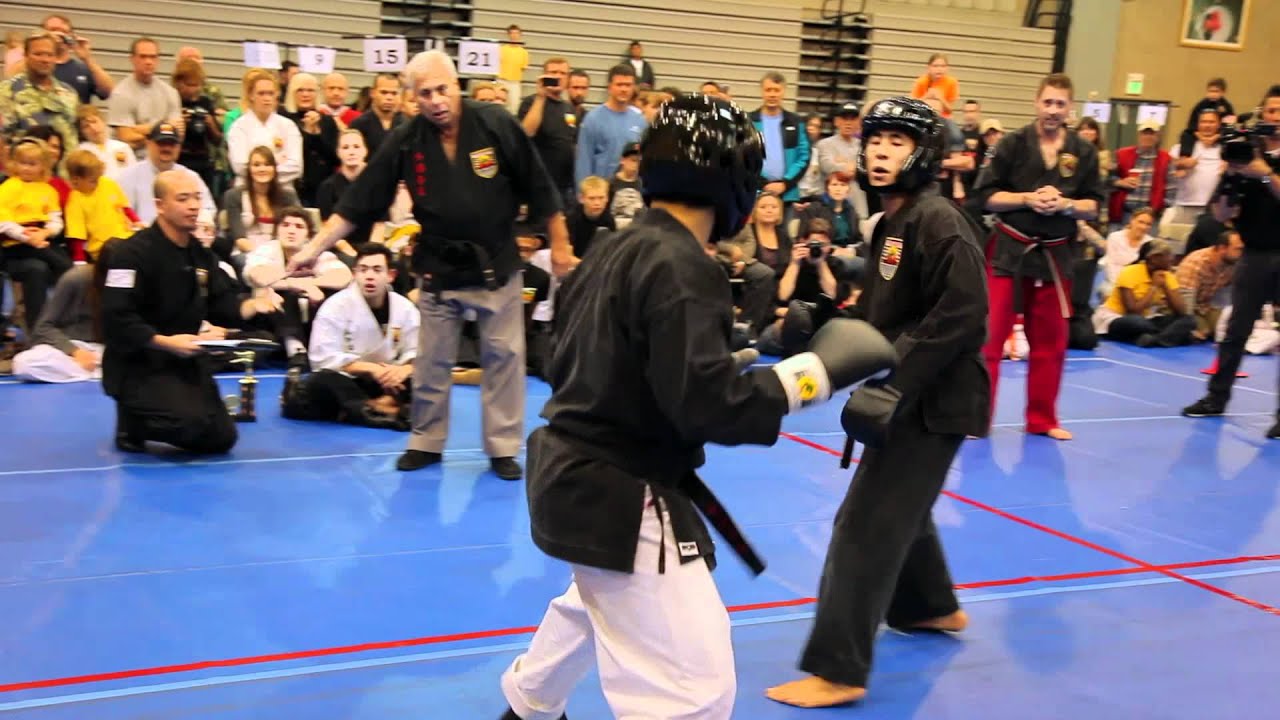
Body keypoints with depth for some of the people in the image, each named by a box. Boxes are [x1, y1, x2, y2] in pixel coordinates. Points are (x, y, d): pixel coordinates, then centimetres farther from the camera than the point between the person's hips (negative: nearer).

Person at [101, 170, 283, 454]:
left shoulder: (201, 254, 8)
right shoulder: (133, 253, -18)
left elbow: (223, 303, 6)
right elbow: (117, 320, -23)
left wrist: (254, 305, -14)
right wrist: (165, 342, -30)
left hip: (183, 361, 8)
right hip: (137, 365, -8)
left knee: (221, 439, 10)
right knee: (192, 424, -31)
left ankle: (143, 419, 29)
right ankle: (130, 423, 0)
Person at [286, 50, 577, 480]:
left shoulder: (496, 125, -15)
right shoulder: (404, 142, -10)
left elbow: (540, 190, -7)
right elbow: (358, 202, -7)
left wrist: (560, 248, -4)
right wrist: (315, 248, -13)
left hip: (496, 265, -1)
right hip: (439, 268, 1)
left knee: (503, 356, 6)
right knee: (431, 361, 11)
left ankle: (503, 447, 18)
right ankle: (426, 442, 27)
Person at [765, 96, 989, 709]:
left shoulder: (938, 222, -18)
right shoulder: (892, 222, 10)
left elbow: (962, 315, -25)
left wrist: (898, 384, -26)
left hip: (933, 400, -10)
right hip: (908, 394, 10)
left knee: (866, 526, -10)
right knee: (900, 508, 26)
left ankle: (837, 671, -4)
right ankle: (932, 607, 50)